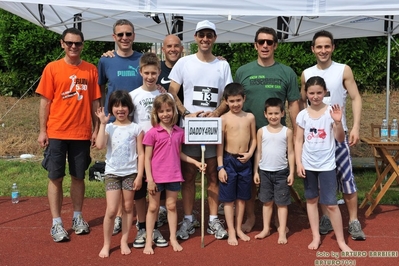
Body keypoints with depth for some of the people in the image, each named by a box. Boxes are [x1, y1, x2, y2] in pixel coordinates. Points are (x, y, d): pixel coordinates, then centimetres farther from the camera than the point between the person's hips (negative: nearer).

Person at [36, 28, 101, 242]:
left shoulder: (91, 70, 4)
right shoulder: (52, 68, -1)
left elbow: (95, 102, 6)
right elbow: (45, 101, -1)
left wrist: (96, 129, 2)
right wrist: (42, 131, -4)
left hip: (82, 133, 2)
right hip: (56, 133, -1)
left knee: (78, 176, 11)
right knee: (56, 177, 3)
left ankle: (77, 218, 24)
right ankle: (56, 223, 11)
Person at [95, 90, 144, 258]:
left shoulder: (136, 128, 0)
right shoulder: (109, 128, 1)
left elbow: (141, 154, -1)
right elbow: (99, 146, -17)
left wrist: (139, 176, -6)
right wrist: (103, 124, -15)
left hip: (130, 173, 0)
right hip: (112, 173, 0)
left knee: (128, 208, 9)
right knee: (111, 210, -4)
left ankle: (124, 241, 21)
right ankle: (106, 244, 9)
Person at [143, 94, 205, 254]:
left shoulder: (179, 132, 3)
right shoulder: (152, 133, -8)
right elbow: (147, 158, -7)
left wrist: (195, 162, 6)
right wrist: (149, 179, -11)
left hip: (174, 176, 3)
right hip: (157, 176, -3)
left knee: (171, 206, 13)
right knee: (153, 207, 9)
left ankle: (173, 238, 24)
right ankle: (149, 240, 18)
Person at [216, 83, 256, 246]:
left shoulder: (250, 117, 2)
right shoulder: (224, 119, -7)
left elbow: (253, 139, 9)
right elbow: (220, 144, -7)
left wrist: (250, 153, -9)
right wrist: (220, 166, -9)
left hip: (245, 161, 3)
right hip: (229, 160, -3)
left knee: (242, 197, 13)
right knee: (229, 199, 4)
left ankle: (239, 229, 27)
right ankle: (231, 232, 15)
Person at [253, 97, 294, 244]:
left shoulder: (287, 132, -2)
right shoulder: (261, 131, 0)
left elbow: (291, 153, 0)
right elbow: (258, 152, 4)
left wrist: (291, 172, -3)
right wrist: (255, 171, 2)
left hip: (281, 172, -1)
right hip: (264, 171, 1)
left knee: (282, 202, 5)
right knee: (267, 201, 12)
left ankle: (282, 231, 12)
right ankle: (266, 228, 22)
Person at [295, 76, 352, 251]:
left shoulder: (330, 112, -6)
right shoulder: (302, 115, 0)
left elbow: (340, 139, -7)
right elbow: (298, 141, 4)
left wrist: (338, 122, -24)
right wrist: (298, 163, -3)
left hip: (326, 165, -3)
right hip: (308, 165, 3)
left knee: (331, 203, -3)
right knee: (311, 199, 12)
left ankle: (341, 240, 9)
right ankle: (316, 236, 24)